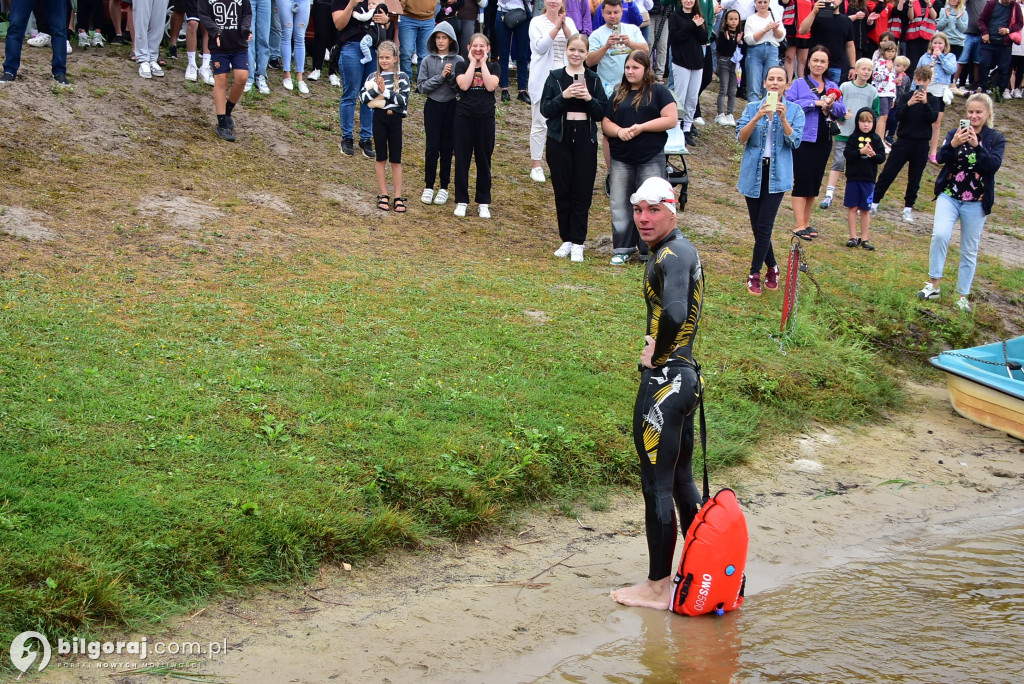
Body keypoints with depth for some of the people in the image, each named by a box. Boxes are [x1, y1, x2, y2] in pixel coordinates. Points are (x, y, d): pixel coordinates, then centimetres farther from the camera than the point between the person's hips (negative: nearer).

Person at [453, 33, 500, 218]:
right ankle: (461, 201, 12)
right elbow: (464, 85, -16)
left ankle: (484, 202, 15)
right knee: (462, 159, 3)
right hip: (464, 117, 0)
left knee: (484, 160, 7)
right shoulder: (462, 66, 3)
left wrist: (483, 63, -8)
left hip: (485, 118, 0)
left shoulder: (492, 67, 5)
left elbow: (491, 86, -14)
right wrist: (473, 62, -9)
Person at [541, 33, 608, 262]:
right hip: (559, 140, 0)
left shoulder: (593, 80, 6)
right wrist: (563, 96, -17)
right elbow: (545, 110, -4)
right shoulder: (555, 78, 3)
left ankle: (578, 243, 5)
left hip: (585, 140, 0)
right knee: (562, 192, 5)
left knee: (582, 194, 0)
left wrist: (589, 99, -15)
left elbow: (602, 113, 3)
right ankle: (566, 240, 16)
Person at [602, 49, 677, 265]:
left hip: (651, 159, -4)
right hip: (621, 160, 4)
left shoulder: (658, 92, -1)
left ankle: (649, 251, 8)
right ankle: (622, 249, 14)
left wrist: (641, 127, -16)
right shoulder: (618, 94, 13)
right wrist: (619, 131, -12)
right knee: (620, 205, 5)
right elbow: (606, 123, 10)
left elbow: (671, 119, -9)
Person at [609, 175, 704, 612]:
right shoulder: (682, 250, 14)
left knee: (657, 485, -2)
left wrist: (656, 351, -18)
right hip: (685, 376, 10)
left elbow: (674, 313, -35)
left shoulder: (672, 254, -17)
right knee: (681, 479, 19)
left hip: (663, 381, -10)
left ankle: (659, 588, 6)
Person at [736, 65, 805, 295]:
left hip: (777, 174, -2)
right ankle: (772, 267, 24)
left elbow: (795, 141, -9)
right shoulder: (752, 108, 4)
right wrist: (758, 117, -21)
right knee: (757, 226, 7)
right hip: (753, 172, 2)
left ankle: (755, 274, 0)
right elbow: (741, 137, -7)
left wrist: (783, 118, -23)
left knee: (764, 226, -9)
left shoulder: (794, 110, 1)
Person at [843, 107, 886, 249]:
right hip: (853, 177, -1)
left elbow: (882, 157, -1)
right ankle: (853, 237, 10)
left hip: (868, 179, 1)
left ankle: (864, 238, 12)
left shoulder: (876, 139, 3)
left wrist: (873, 154, -20)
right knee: (852, 207, 3)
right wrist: (861, 152, -23)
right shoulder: (854, 138, -1)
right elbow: (847, 154, -12)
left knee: (865, 209, 7)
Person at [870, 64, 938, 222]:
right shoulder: (905, 97, 2)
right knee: (887, 173, -1)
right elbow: (898, 115, -11)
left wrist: (925, 103, -26)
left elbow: (933, 118, -12)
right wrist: (909, 104, -28)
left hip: (921, 144, 0)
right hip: (903, 141, 0)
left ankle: (908, 209, 16)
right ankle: (874, 203, 5)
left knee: (914, 179, 6)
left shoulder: (932, 100, 3)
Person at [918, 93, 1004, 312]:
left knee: (969, 251, 7)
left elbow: (994, 164, -16)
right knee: (940, 235, -20)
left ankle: (963, 296, 17)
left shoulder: (996, 139, -1)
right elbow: (941, 158, -10)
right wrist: (953, 144, -29)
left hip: (976, 203, 0)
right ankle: (933, 285, -8)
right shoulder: (956, 133, 3)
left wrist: (977, 145, -28)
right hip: (949, 196, 0)